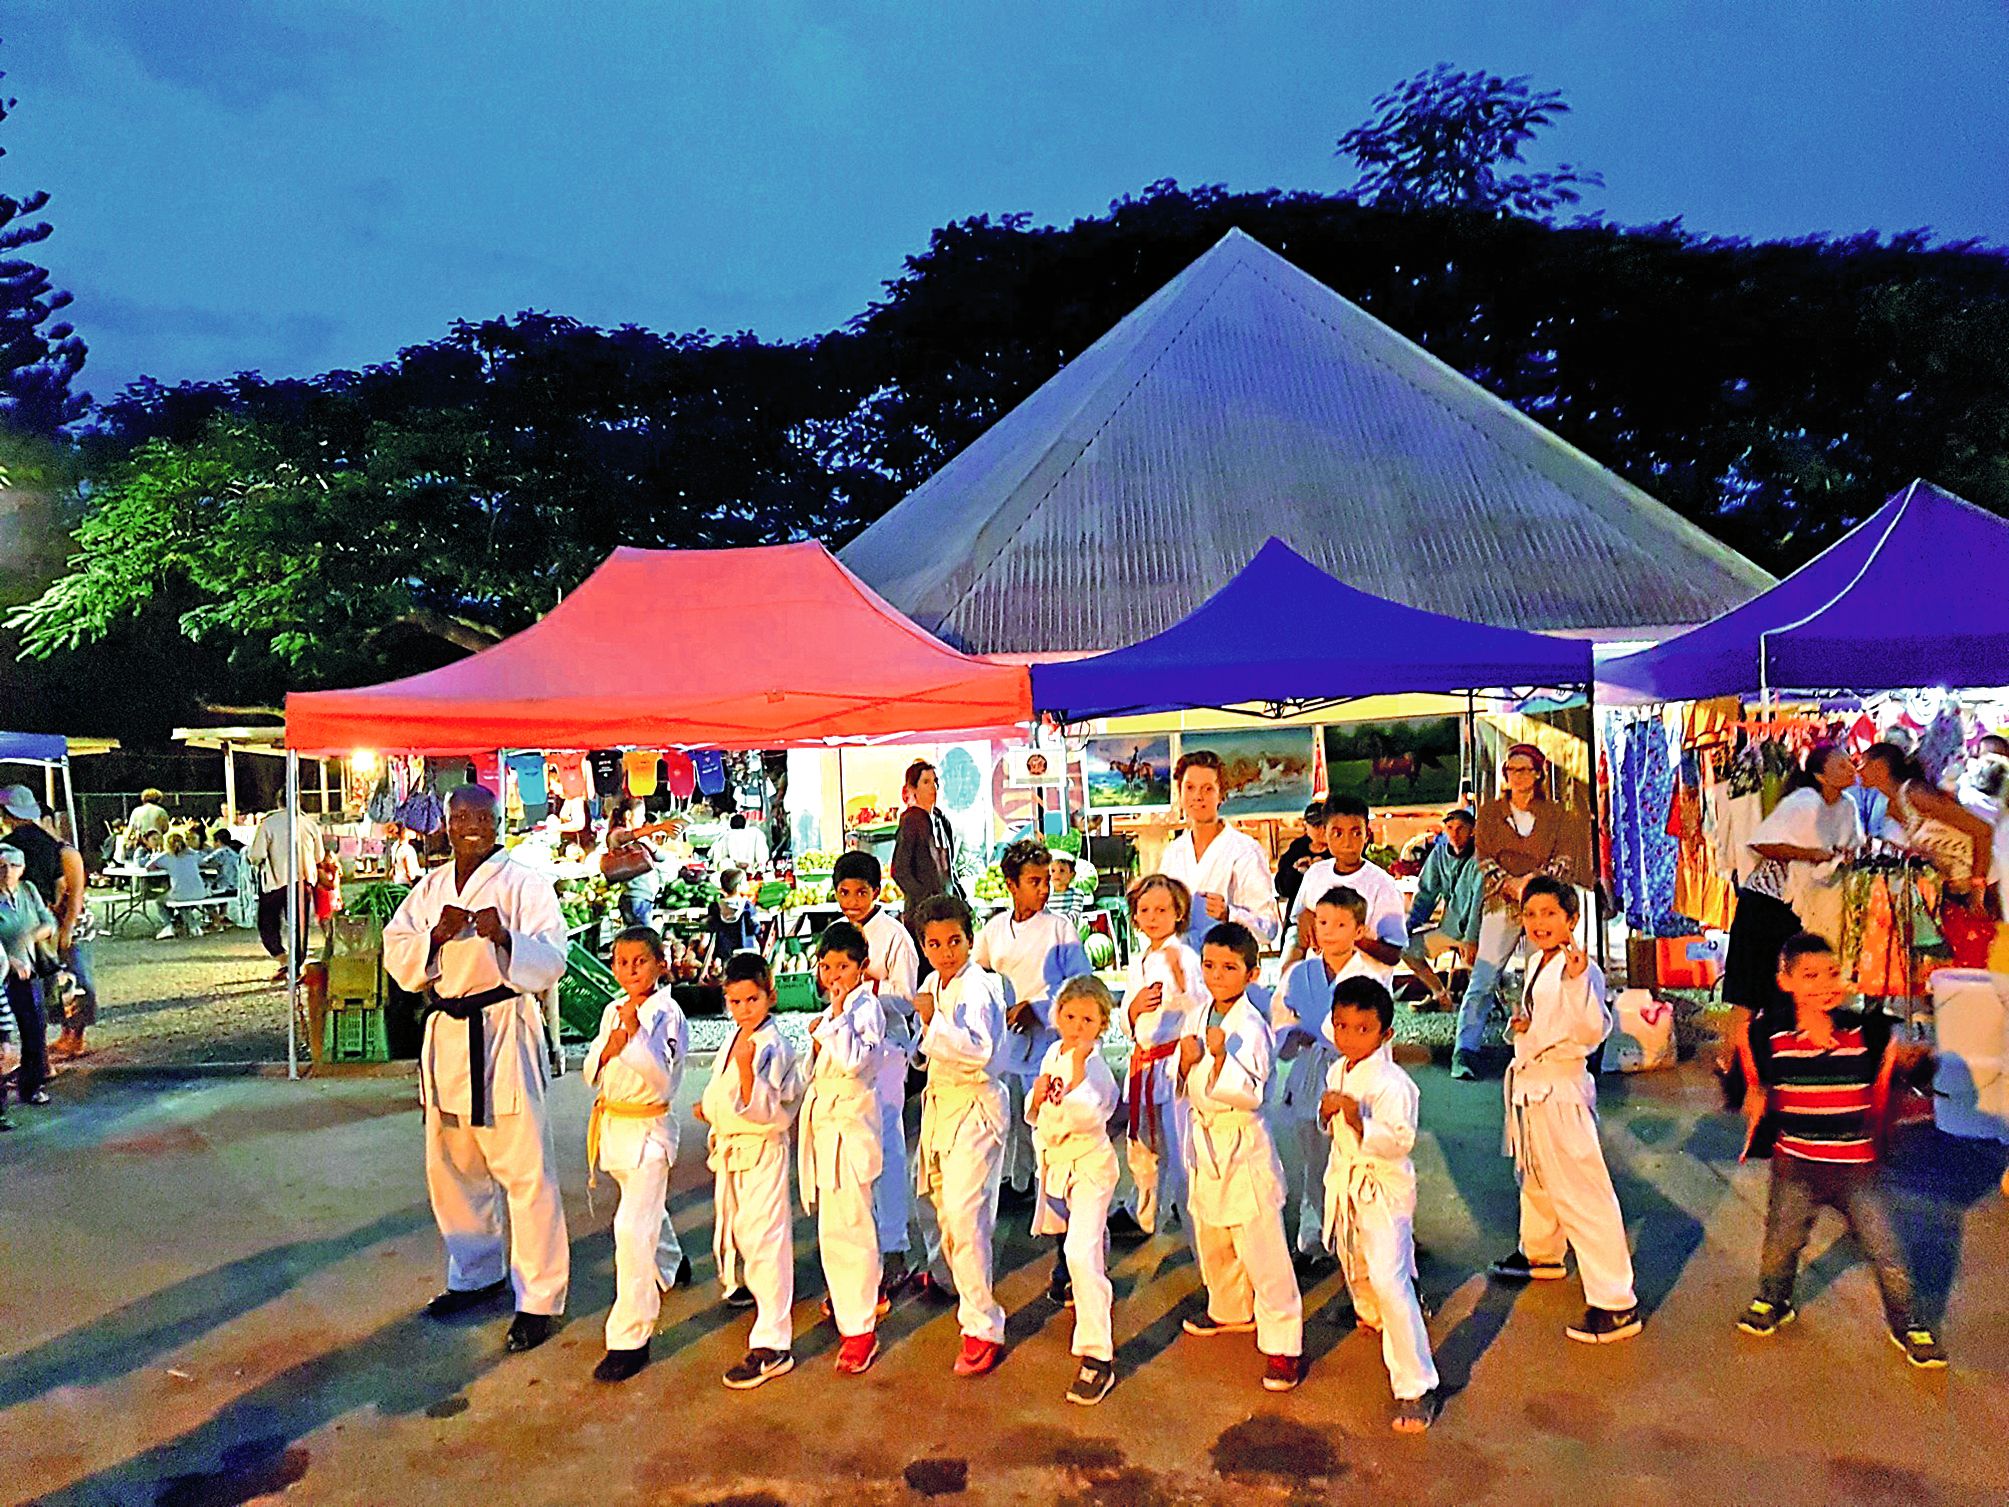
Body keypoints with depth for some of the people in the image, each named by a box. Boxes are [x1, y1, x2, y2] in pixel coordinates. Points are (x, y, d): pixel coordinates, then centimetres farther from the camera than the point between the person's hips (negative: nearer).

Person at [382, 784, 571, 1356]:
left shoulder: (525, 883, -6)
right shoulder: (429, 889, 12)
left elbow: (551, 962, -12)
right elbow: (397, 960, 6)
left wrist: (505, 938, -29)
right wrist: (436, 936, -13)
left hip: (505, 1034, -6)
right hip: (446, 1033, 6)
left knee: (524, 1170, -5)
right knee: (451, 1165, 18)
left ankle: (539, 1298, 6)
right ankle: (477, 1273, 37)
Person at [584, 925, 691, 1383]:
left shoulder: (666, 1014, -15)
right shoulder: (613, 1011, 5)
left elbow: (662, 1079, -23)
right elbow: (592, 1075, 5)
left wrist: (636, 1034, -31)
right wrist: (609, 1048, -15)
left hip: (649, 1127, -8)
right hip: (613, 1124, 8)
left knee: (633, 1229, -15)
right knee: (646, 1206, 28)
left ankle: (630, 1337, -8)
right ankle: (669, 1264, 58)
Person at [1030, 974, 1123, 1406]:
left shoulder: (1095, 1068, -22)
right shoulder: (1053, 1053, 1)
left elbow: (1083, 1116, -40)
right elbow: (1035, 1115, 10)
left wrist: (1078, 1066, -43)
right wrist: (1037, 1099, -12)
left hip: (1090, 1166, -8)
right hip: (1056, 1161, 8)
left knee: (1082, 1254, -18)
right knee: (1067, 1235, 29)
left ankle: (1097, 1358, -13)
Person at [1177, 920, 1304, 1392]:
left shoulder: (1250, 1026, -19)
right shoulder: (1202, 1017, 5)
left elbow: (1250, 1093, -25)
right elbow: (1186, 1084, 10)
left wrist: (1221, 1056, -35)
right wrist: (1188, 1060, -11)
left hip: (1242, 1144, -8)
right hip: (1205, 1140, 8)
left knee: (1261, 1250, -4)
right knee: (1211, 1239, 23)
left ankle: (1283, 1344, 7)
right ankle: (1231, 1310, 45)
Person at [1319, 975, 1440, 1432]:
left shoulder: (1391, 1084, -24)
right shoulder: (1338, 1071, 2)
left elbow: (1399, 1140, -32)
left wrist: (1360, 1123, -44)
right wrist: (1327, 1112, -6)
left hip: (1384, 1188, -8)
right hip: (1346, 1180, 8)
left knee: (1389, 1281, -17)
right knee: (1354, 1262, 28)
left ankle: (1417, 1388, -8)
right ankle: (1371, 1314, 62)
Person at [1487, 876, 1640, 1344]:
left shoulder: (1581, 970, -20)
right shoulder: (1538, 964, 8)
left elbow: (1592, 1031, -34)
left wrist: (1578, 981, -44)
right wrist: (1524, 1024, 5)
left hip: (1560, 1089, -10)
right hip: (1529, 1085, 10)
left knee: (1581, 1195, -9)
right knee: (1534, 1177, 28)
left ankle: (1616, 1303, -2)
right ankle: (1541, 1253, 50)